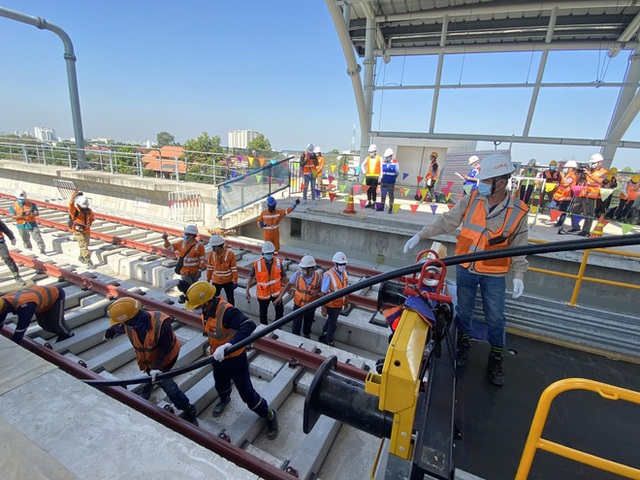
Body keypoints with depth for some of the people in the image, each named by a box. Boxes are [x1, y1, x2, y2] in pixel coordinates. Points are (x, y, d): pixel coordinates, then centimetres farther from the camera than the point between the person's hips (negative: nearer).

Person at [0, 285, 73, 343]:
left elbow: (21, 328, -42)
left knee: (56, 322, -7)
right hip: (43, 294, 8)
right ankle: (62, 334, 30)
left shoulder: (24, 306, -44)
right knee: (43, 323, 8)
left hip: (56, 295, -8)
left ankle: (68, 335, 21)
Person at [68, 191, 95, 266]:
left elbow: (92, 217, 21)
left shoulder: (88, 211, 0)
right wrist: (74, 196, -53)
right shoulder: (75, 210, -16)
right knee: (83, 246, -9)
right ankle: (88, 261, -8)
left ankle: (81, 257, 39)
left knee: (85, 245, 17)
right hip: (78, 231, -5)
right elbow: (71, 204, -40)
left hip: (86, 231, 6)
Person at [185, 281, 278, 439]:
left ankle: (270, 415, 30)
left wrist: (228, 345, -59)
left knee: (247, 393, 6)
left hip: (235, 358, -7)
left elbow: (249, 325, -52)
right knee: (220, 384, 33)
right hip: (218, 357, 8)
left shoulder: (226, 311, -38)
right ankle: (224, 399, 68)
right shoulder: (208, 308, -13)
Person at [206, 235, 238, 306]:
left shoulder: (230, 254, -20)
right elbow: (209, 268, 2)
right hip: (215, 281, 3)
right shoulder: (211, 253, -10)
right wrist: (208, 280, 7)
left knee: (230, 299, 11)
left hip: (228, 281, -2)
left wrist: (235, 282, -12)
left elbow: (234, 269, -14)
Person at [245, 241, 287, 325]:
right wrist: (247, 290, -6)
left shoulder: (278, 262, -12)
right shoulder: (257, 264, -18)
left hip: (276, 292, 2)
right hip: (263, 293, -2)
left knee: (280, 310, 14)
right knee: (263, 312, 17)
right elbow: (251, 277, -6)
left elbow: (283, 276, -1)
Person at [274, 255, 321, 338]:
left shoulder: (318, 277, -21)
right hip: (298, 305, -1)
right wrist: (280, 296, -7)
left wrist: (316, 291, -25)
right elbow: (289, 285, -6)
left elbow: (321, 287, -2)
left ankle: (307, 336, 53)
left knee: (308, 323, 24)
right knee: (296, 324, 12)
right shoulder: (297, 275, -21)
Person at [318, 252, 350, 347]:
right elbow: (323, 294, -22)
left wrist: (346, 303, 11)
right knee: (333, 324, 12)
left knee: (330, 320, 25)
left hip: (339, 304, 6)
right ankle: (329, 343, 37)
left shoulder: (344, 273, -6)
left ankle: (323, 337, 48)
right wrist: (323, 309, -19)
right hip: (331, 306, -6)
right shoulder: (328, 276, -27)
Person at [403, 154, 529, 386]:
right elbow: (446, 221, -5)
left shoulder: (517, 212, -11)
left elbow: (519, 247, -3)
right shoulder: (471, 200, -9)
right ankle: (463, 344, 41)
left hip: (494, 275, -1)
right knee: (463, 311, 16)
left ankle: (496, 358, 34)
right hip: (465, 269, 1)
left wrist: (518, 275, -8)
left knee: (495, 318, 11)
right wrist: (420, 235, -10)